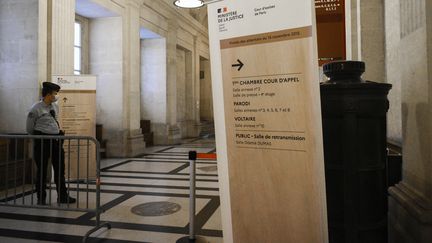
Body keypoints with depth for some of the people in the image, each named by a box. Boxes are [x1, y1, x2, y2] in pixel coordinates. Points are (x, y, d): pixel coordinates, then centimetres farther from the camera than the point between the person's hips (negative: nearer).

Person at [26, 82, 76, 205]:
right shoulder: (36, 109, -11)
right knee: (42, 170, 4)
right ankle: (41, 198, 18)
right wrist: (39, 137, 11)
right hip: (42, 141, -6)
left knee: (60, 168, 10)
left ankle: (62, 196, 22)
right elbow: (29, 128, 0)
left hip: (56, 139, 6)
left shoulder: (55, 106, 8)